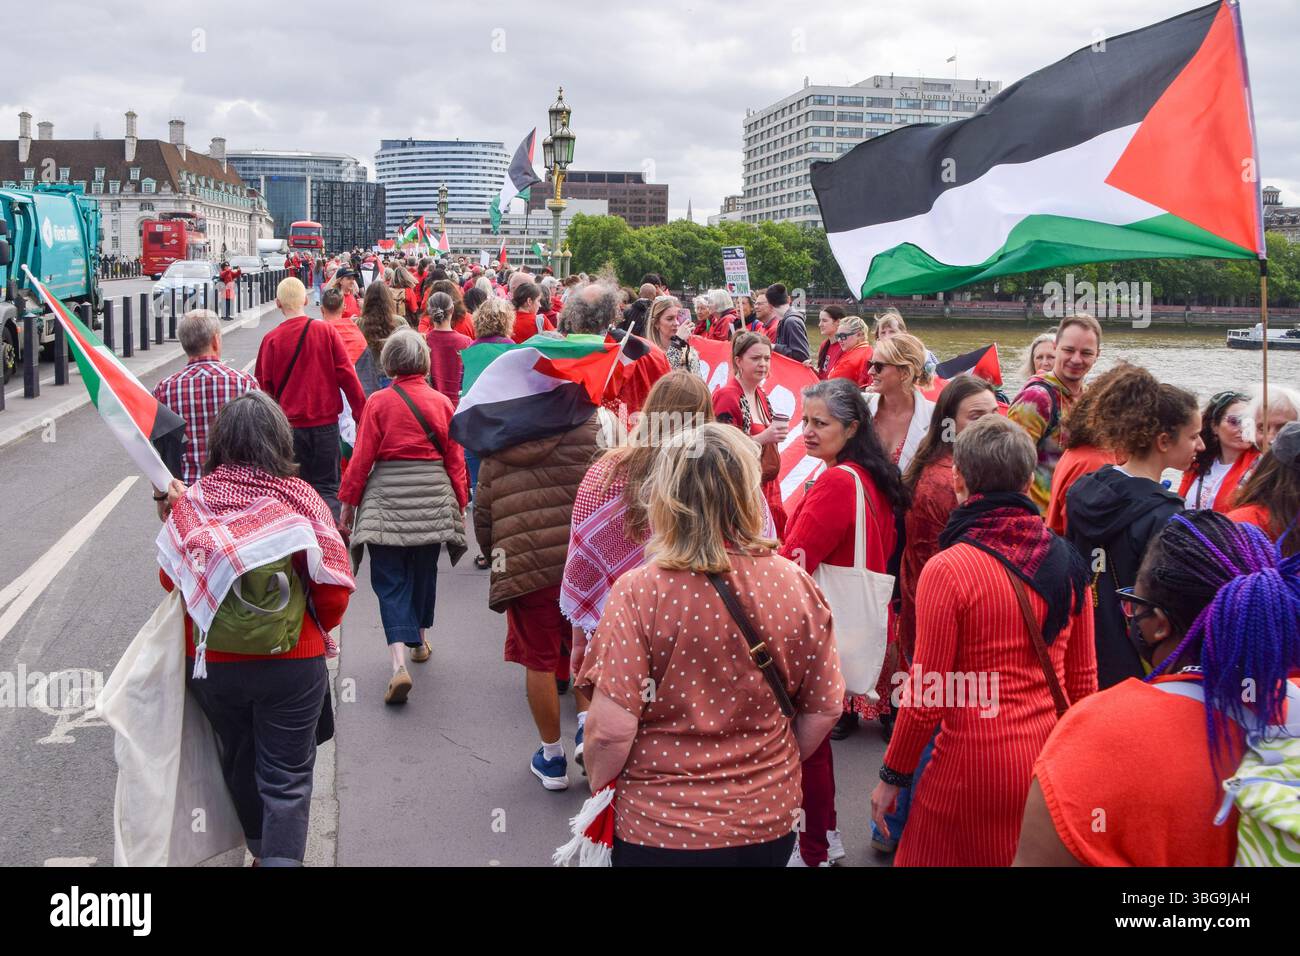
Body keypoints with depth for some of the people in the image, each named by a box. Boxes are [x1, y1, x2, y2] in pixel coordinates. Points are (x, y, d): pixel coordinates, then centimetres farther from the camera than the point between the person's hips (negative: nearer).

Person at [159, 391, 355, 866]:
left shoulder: (191, 503, -7)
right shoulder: (300, 499, -14)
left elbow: (169, 579, 3)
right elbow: (335, 589, -13)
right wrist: (317, 626, 8)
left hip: (210, 663, 4)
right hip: (291, 663, -3)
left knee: (239, 762, 24)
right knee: (287, 778, 8)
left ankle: (262, 850, 42)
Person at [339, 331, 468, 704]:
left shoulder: (378, 403, -6)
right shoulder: (443, 402, 1)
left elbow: (361, 457, -5)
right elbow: (456, 459, 4)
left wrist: (348, 502, 5)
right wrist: (459, 504, 14)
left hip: (387, 500, -2)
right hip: (433, 501, 3)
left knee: (390, 581, 0)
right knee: (424, 572, 21)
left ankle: (399, 665, -14)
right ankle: (420, 641, 38)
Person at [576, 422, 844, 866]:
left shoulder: (637, 592, -19)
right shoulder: (795, 584, -9)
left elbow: (611, 728, -20)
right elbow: (824, 708, -1)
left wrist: (598, 786, 1)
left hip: (657, 829, -3)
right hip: (770, 817, 3)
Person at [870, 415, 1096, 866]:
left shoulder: (947, 570, -17)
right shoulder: (1068, 562, -1)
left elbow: (928, 697, -13)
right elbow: (1082, 681, 8)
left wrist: (892, 776, 0)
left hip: (977, 767, -5)